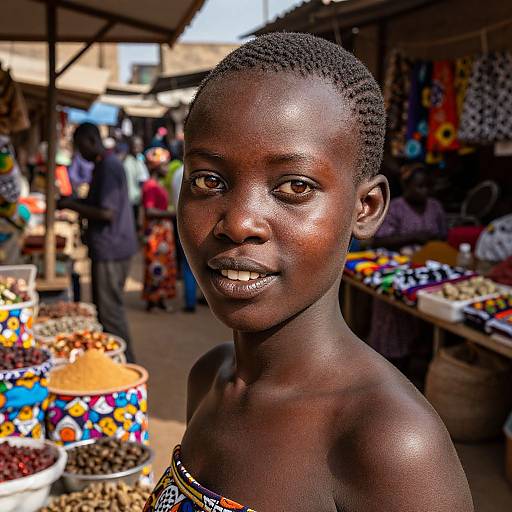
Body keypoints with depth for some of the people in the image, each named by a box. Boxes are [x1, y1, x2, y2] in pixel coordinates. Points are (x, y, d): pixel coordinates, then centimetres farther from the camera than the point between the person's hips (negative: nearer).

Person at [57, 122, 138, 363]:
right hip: (107, 250, 10)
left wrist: (72, 205, -13)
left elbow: (107, 213, -22)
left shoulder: (109, 167, -17)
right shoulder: (104, 165, 15)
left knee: (110, 312, -4)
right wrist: (75, 202, 11)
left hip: (110, 251, -10)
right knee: (104, 309, 17)